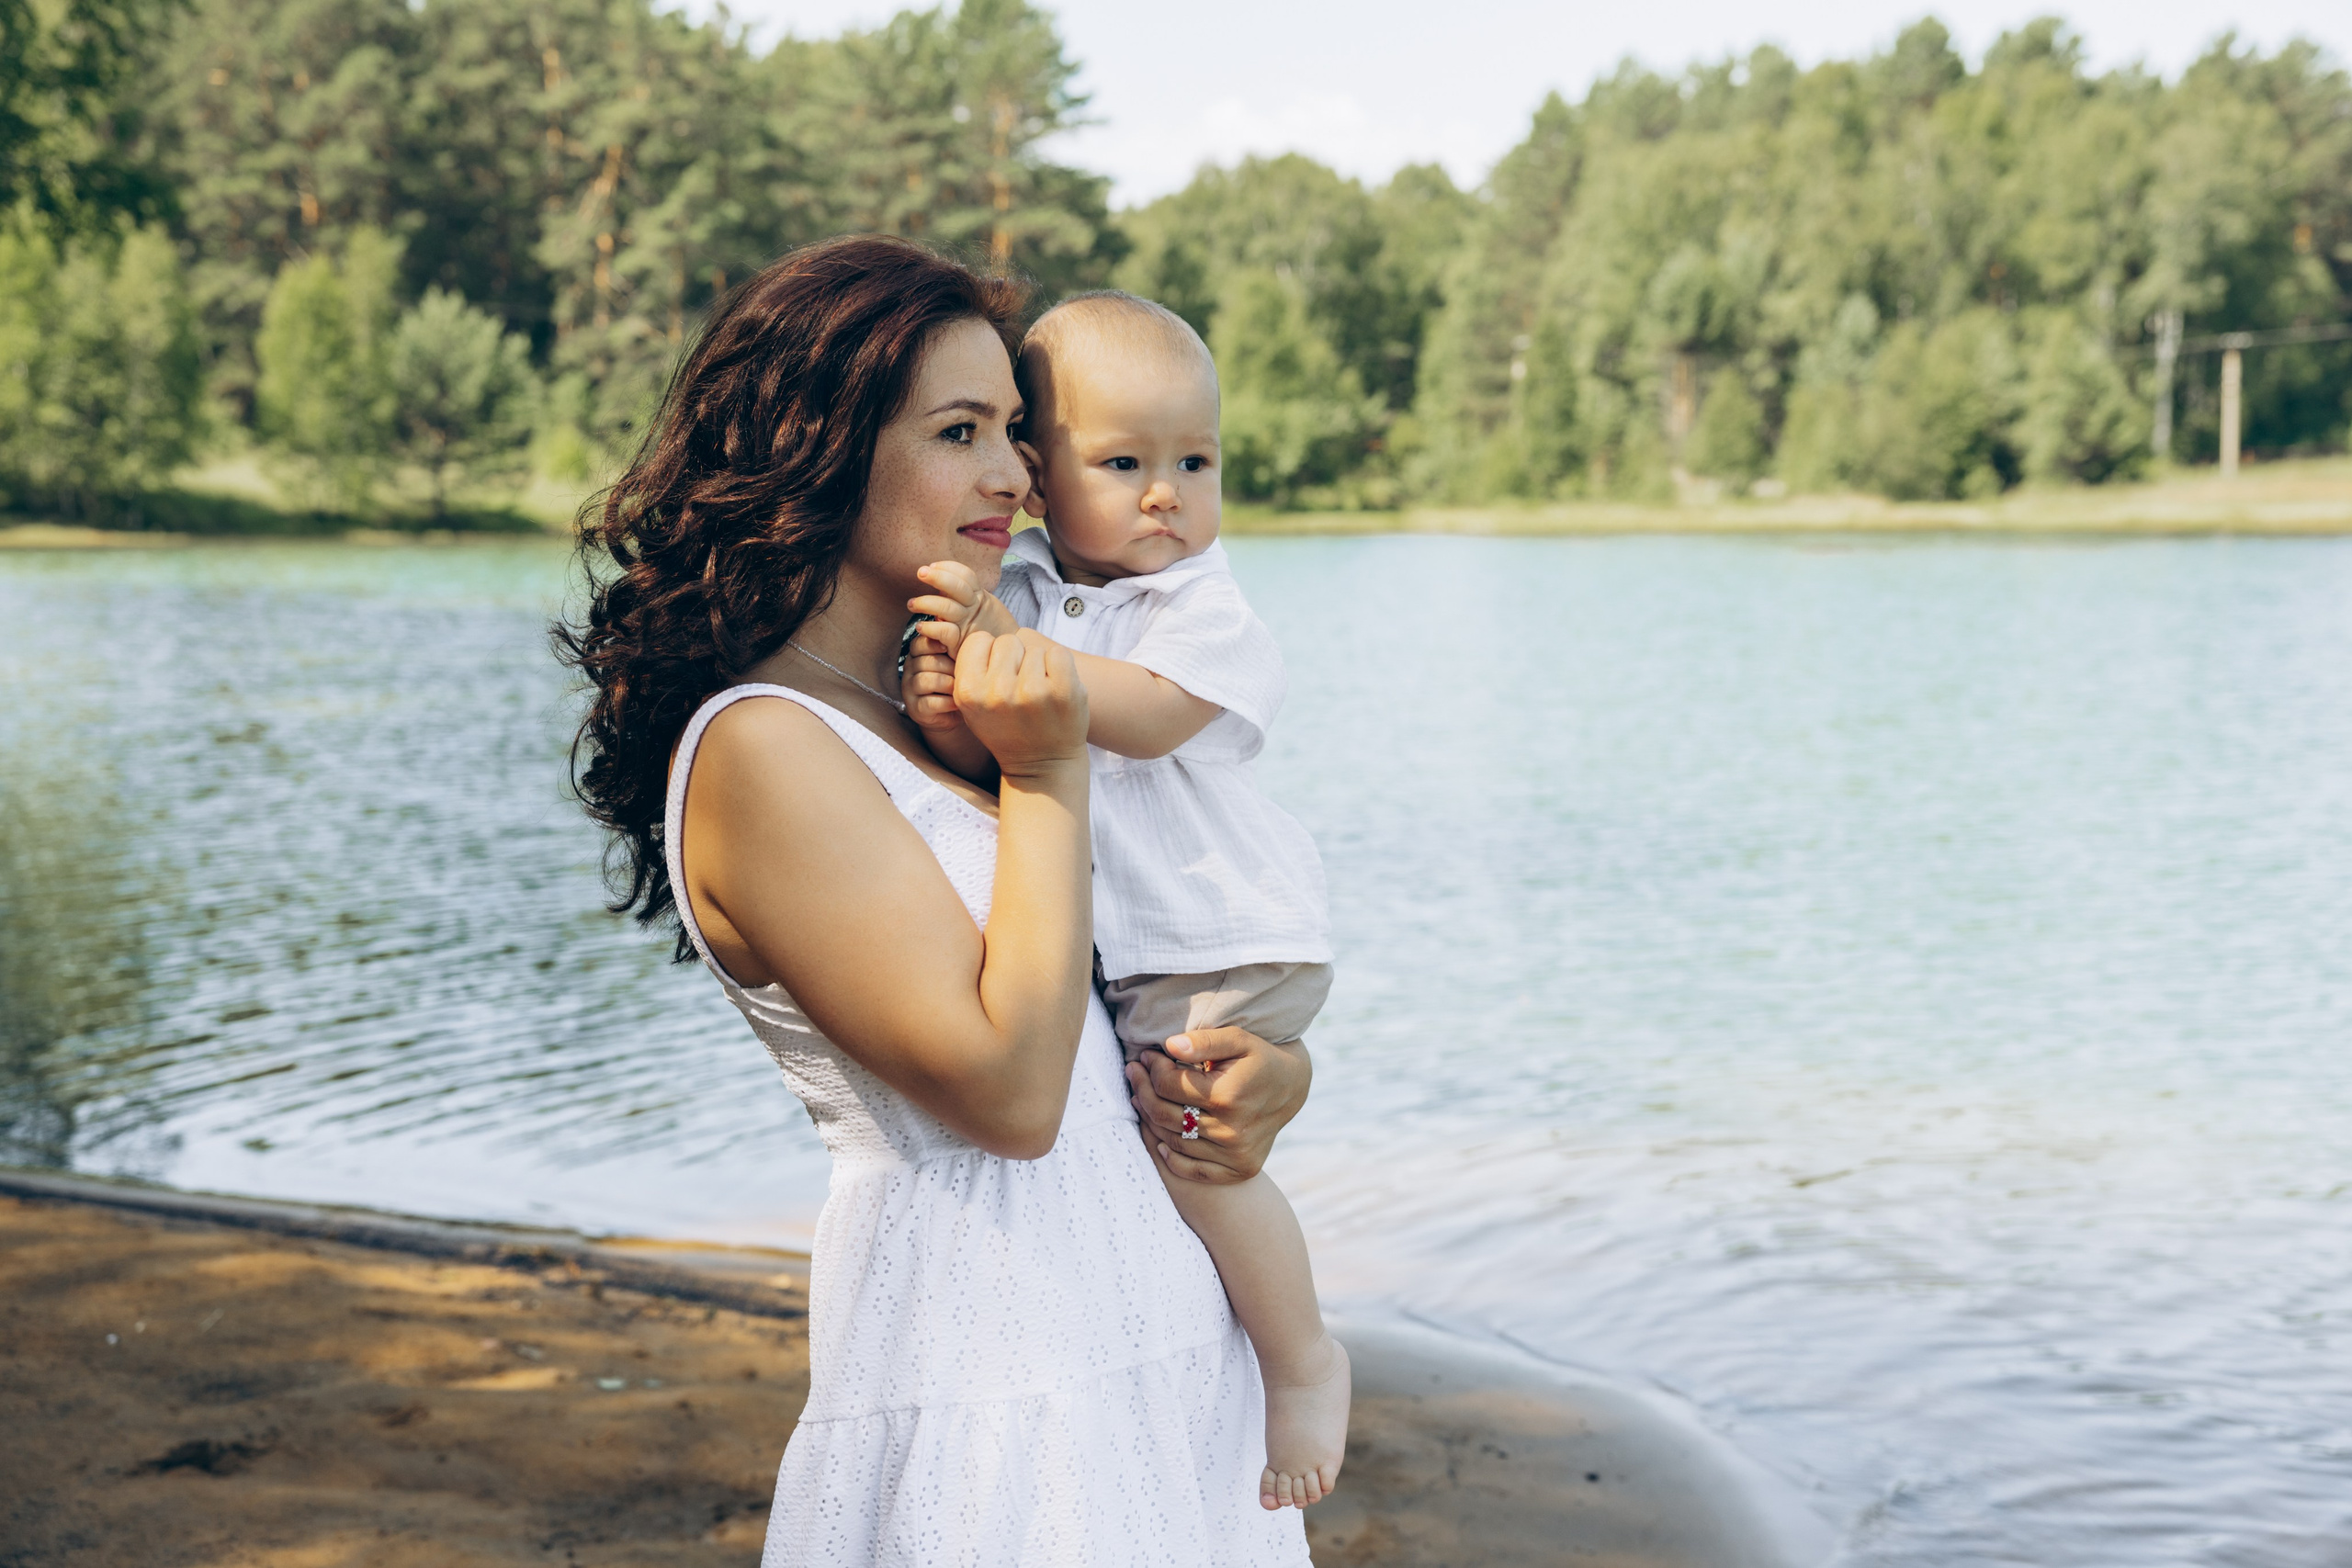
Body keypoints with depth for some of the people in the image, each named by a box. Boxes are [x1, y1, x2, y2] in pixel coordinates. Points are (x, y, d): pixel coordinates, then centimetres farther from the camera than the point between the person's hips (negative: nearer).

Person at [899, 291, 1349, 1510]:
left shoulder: (1205, 607, -11)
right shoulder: (1017, 587, 4)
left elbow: (1149, 717, -28)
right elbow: (984, 758, -3)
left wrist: (1004, 646, -35)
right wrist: (946, 708, -26)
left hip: (1220, 936, -7)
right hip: (1096, 944, 7)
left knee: (1189, 1144, -18)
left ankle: (1304, 1358, 3)